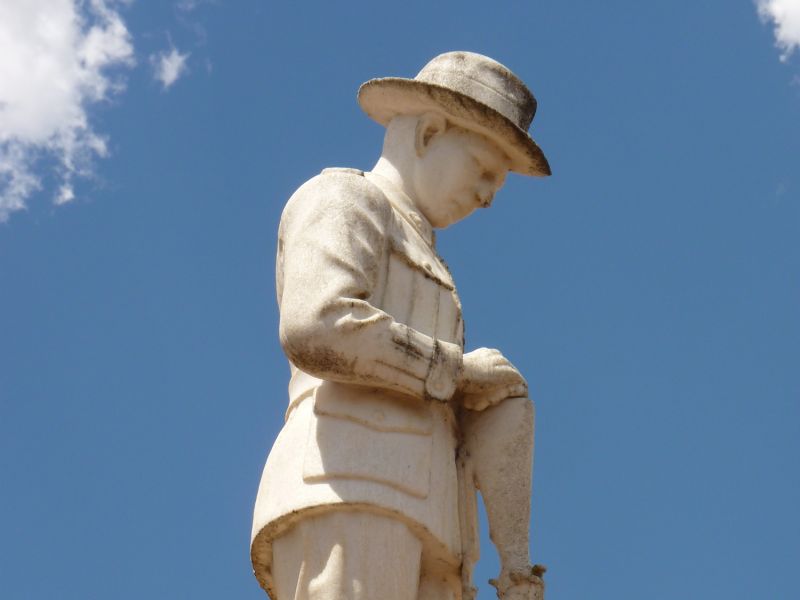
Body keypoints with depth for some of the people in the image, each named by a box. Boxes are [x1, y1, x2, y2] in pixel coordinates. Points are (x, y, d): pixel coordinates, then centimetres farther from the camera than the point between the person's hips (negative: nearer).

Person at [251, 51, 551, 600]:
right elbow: (315, 331, -12)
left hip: (416, 522, 9)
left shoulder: (415, 277, 36)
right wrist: (459, 366, 2)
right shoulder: (339, 199, 9)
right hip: (347, 495, -9)